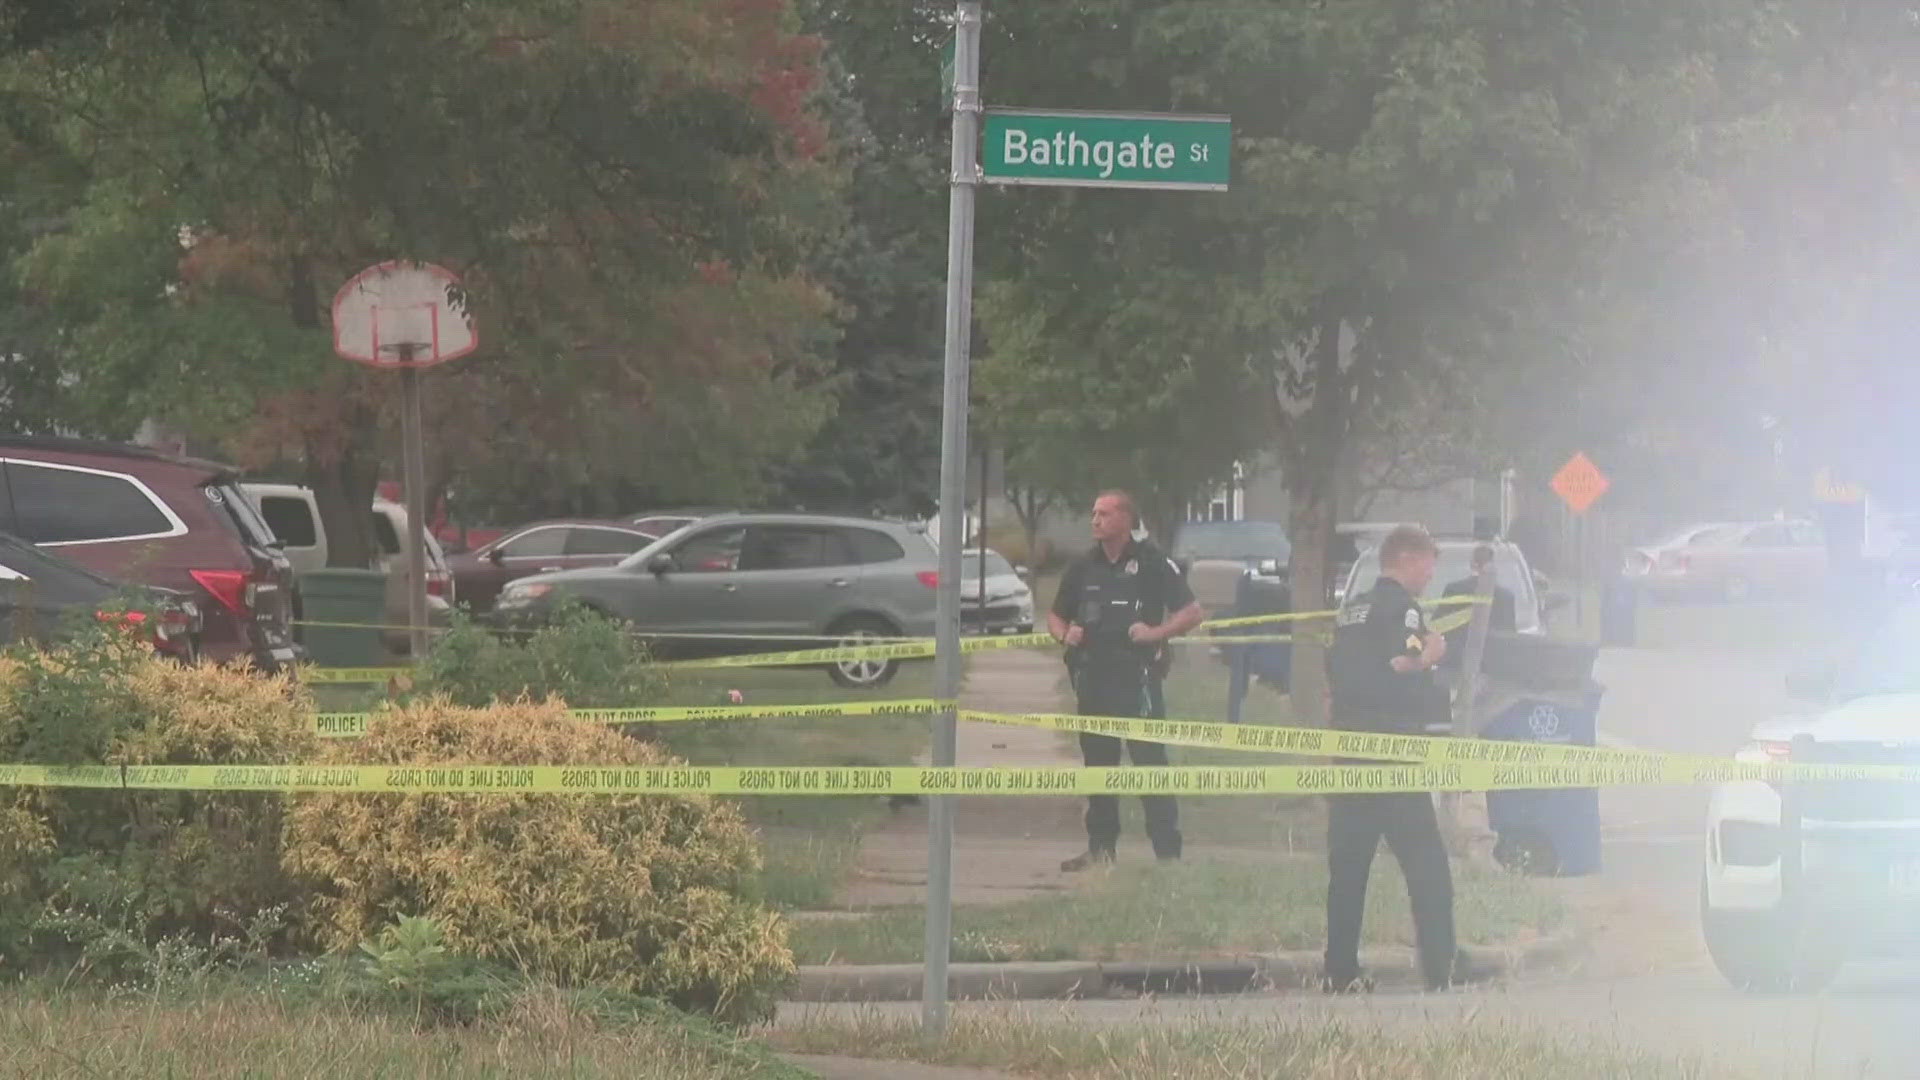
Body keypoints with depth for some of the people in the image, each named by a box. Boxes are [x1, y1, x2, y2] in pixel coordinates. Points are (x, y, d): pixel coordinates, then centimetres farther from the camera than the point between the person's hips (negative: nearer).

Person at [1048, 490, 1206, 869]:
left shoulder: (1152, 563, -3)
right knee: (1097, 762, 10)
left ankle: (1167, 850, -8)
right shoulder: (1083, 567, 12)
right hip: (1093, 678, 6)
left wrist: (1156, 633, -17)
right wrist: (1064, 634, 0)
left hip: (1137, 678, -6)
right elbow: (1056, 615, 23)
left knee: (1150, 760, -8)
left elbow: (1193, 613, -3)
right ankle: (1100, 846, 19)